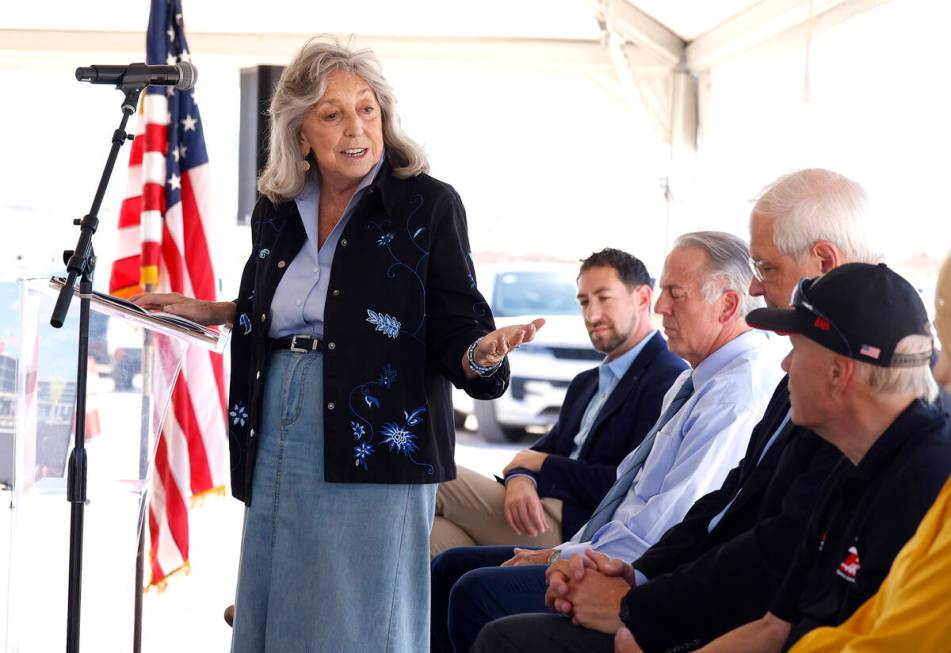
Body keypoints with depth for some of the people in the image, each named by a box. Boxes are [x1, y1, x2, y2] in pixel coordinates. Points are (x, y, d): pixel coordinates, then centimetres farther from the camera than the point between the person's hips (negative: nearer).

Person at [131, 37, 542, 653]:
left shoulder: (427, 204, -5)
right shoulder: (277, 212, 9)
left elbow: (452, 331, -6)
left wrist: (481, 352, -27)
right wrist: (206, 311, 15)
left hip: (375, 445, -5)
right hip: (277, 438, 5)